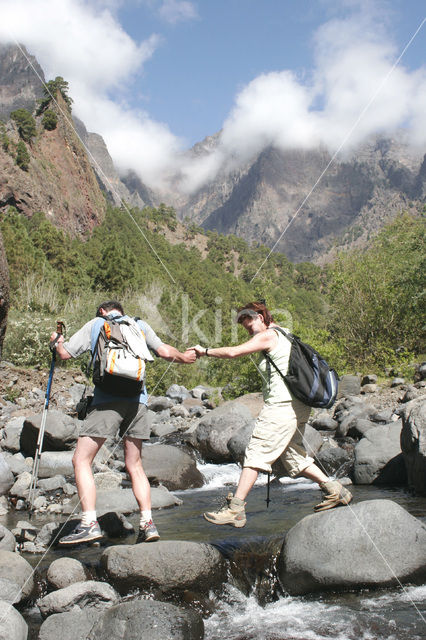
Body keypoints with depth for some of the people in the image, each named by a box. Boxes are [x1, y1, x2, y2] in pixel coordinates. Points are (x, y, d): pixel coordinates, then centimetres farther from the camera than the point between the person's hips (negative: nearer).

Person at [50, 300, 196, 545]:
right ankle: (148, 523, 7)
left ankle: (90, 523, -9)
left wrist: (58, 340, 31)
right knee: (134, 465, 14)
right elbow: (165, 352, 14)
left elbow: (65, 353, 9)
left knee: (82, 460, 1)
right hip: (138, 400, 4)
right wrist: (184, 357, 34)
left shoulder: (95, 324, 11)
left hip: (108, 400, -4)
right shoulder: (140, 325, 18)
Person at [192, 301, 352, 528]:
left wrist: (205, 351, 0)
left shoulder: (269, 335, -7)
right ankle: (334, 490, 17)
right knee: (293, 456, 17)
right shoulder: (284, 336, 21)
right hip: (298, 407, 10)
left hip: (282, 406, -10)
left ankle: (235, 509, -7)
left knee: (255, 453, -8)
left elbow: (234, 352, -14)